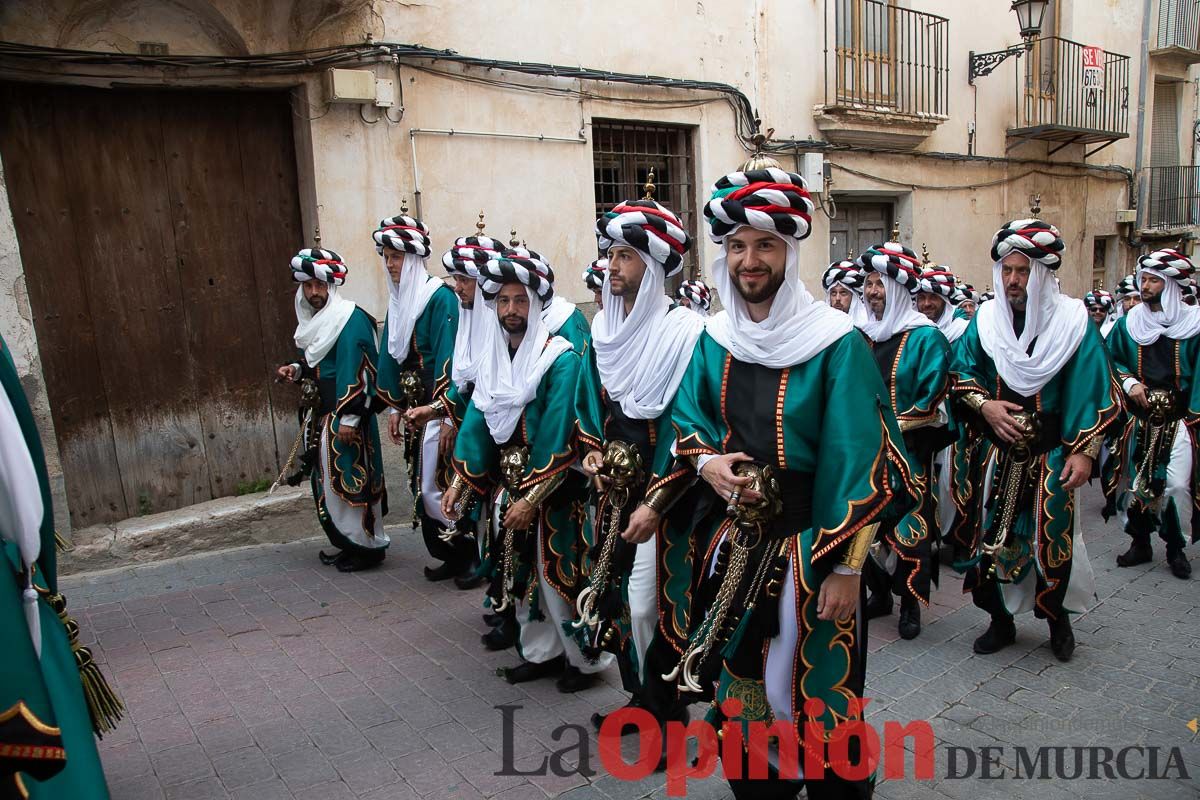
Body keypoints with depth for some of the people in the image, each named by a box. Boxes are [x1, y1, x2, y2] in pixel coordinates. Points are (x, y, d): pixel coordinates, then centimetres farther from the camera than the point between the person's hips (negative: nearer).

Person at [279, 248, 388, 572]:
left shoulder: (350, 319, -14)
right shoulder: (314, 320, 14)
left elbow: (355, 370, -20)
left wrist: (349, 417, -23)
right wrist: (298, 370, 7)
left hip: (346, 416, -9)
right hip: (323, 414, 9)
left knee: (350, 480, -5)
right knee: (326, 481, 13)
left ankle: (369, 547, 7)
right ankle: (349, 544, 25)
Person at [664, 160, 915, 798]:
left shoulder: (834, 343, -11)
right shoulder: (714, 340, 4)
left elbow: (858, 462, -12)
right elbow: (685, 420, 12)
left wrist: (848, 567, -15)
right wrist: (707, 460, -11)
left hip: (807, 544, -4)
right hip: (729, 541, 5)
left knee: (811, 694, 7)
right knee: (737, 685, 17)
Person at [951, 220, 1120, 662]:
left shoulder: (1073, 320, -3)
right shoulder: (986, 318, 3)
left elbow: (1095, 391, -4)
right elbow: (961, 373, 8)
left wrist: (1084, 451, -10)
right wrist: (984, 405, -10)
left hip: (1052, 454, -2)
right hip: (997, 451, 2)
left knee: (1053, 538, 0)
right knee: (991, 535, 2)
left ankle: (1057, 618, 26)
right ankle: (1001, 621, 22)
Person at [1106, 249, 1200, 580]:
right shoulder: (1128, 324, 6)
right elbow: (1111, 361, 14)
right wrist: (1129, 383, -4)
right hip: (1139, 419, 3)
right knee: (1136, 482, 7)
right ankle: (1140, 543, 21)